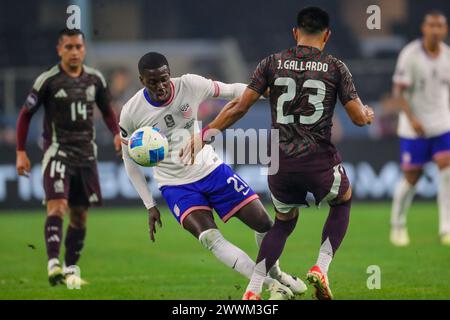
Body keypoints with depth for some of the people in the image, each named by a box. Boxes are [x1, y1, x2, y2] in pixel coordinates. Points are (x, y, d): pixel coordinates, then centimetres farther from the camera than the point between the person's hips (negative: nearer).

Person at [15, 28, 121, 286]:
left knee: (80, 214, 8)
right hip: (57, 152, -5)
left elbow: (107, 110, 20)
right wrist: (21, 153, -3)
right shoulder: (48, 81, -6)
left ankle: (71, 268, 20)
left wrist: (117, 134, 0)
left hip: (86, 155, 5)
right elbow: (26, 115, 1)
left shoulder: (95, 79, 6)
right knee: (57, 206, -21)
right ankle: (53, 265, -28)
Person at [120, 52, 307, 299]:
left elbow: (232, 90, 0)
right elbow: (129, 160, -1)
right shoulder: (131, 114, -15)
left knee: (263, 223, 1)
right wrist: (150, 206, -1)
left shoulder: (189, 85, -15)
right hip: (176, 185, -2)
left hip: (211, 169, 2)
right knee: (209, 238, -25)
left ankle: (275, 274, 31)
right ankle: (272, 286, -19)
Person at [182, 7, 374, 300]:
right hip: (320, 162, -2)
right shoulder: (336, 68, 0)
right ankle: (321, 268, 12)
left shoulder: (273, 63, 3)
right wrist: (369, 115, 25)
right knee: (343, 201, 30)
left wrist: (207, 132, 10)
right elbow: (359, 118, 1)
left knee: (284, 222, 26)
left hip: (281, 164, 2)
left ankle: (252, 291, 14)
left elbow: (240, 107, 0)